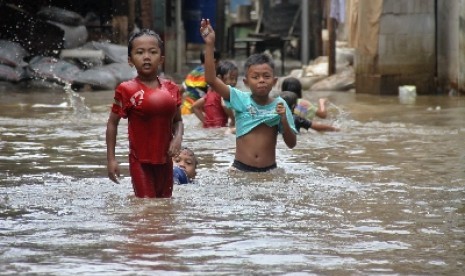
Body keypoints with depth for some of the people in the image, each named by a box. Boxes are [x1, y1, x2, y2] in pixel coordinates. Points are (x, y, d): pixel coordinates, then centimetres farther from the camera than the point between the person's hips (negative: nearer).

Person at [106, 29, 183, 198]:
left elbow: (177, 121, 12)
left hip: (164, 160, 4)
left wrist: (178, 138, -10)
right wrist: (111, 159, -4)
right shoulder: (127, 90, -9)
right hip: (140, 160, -4)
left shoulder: (171, 89, 2)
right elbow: (113, 123, -1)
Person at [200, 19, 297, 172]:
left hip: (269, 171, 1)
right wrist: (209, 45, -19)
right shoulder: (241, 99, -3)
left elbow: (291, 144, 1)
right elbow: (211, 80, -13)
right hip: (240, 169, -1)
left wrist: (283, 119, -15)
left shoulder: (279, 105, 0)